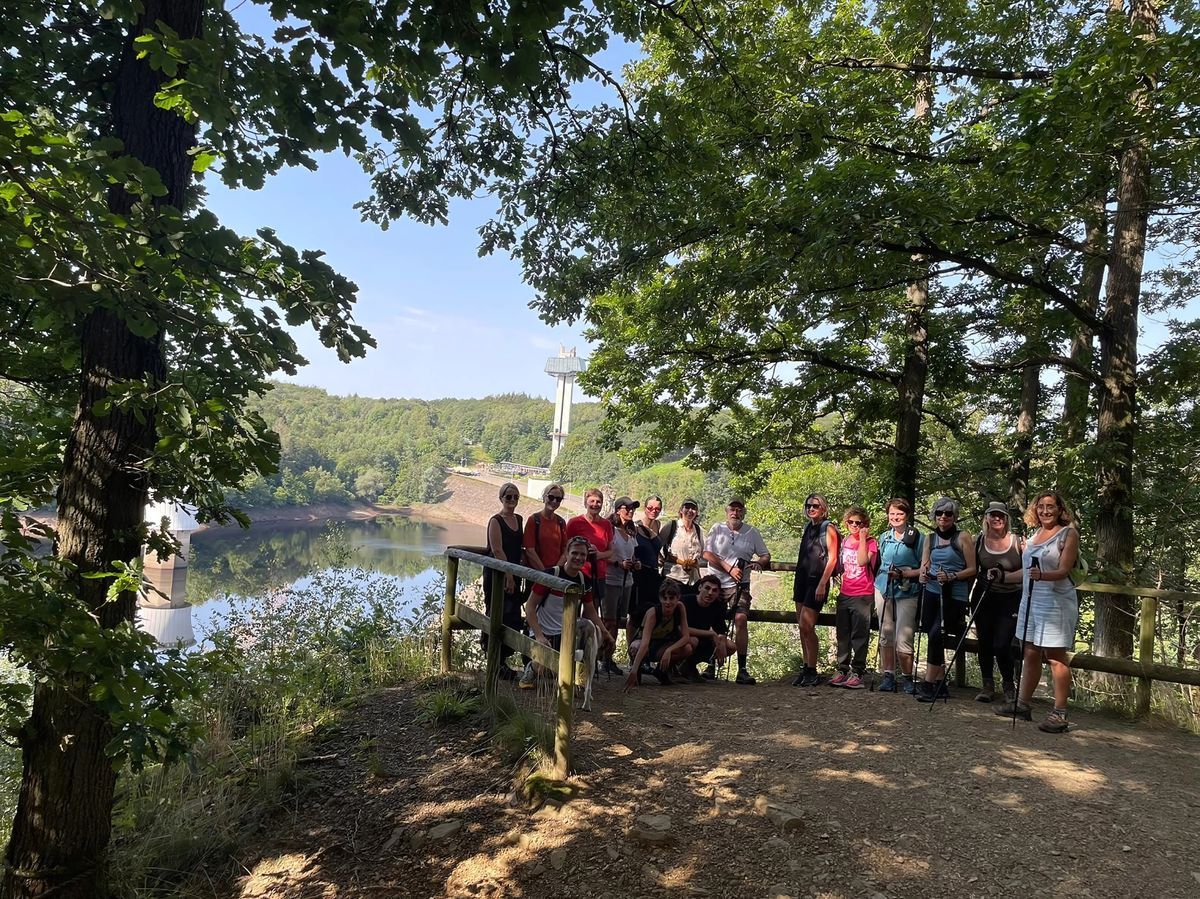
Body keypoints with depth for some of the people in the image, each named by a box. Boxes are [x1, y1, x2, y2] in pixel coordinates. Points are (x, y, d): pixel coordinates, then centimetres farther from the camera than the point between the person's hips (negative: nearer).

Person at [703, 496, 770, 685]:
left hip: (739, 585, -1)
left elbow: (766, 555, 15)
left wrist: (760, 563, -9)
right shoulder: (717, 529, 4)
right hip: (716, 583, 1)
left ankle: (742, 669, -15)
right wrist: (729, 569, -11)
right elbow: (707, 554, -4)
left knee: (740, 620, -17)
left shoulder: (752, 532, 7)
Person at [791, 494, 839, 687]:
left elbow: (832, 558, -10)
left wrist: (822, 584, -17)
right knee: (802, 626, 8)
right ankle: (806, 669, 16)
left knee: (806, 625, -12)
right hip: (803, 580, 8)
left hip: (817, 581, -8)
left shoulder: (828, 528, -4)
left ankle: (812, 673, -3)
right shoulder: (808, 528, 17)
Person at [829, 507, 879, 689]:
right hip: (844, 594, 6)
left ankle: (857, 673, 3)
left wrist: (862, 538, -18)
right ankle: (842, 670, 16)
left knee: (859, 636, -2)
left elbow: (862, 561, -24)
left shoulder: (870, 542, -4)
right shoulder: (845, 541, 12)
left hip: (862, 595, -6)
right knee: (843, 635, 9)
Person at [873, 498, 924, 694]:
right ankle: (888, 676, 15)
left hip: (907, 592, -5)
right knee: (885, 636, 6)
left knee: (903, 640, -9)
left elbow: (924, 568, -3)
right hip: (884, 589, 5)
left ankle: (907, 678, 9)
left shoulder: (916, 537, -2)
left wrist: (905, 574, -15)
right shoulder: (884, 537, 13)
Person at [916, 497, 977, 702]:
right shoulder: (930, 538, 13)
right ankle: (940, 685, 19)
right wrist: (924, 574, -12)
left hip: (954, 595, -5)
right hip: (932, 593, 5)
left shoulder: (963, 538, -2)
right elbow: (923, 566, 11)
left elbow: (972, 569, -4)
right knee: (936, 638, 7)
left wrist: (951, 576, -18)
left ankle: (928, 684, -10)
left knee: (936, 634, -17)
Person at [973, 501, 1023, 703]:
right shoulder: (979, 541, 2)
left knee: (1002, 645, -8)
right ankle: (987, 685, 23)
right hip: (985, 598, 3)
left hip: (1010, 600, -3)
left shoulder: (1017, 541, -6)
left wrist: (1004, 577, -18)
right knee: (984, 643, 6)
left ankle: (1008, 684, 18)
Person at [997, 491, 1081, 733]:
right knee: (1030, 653, 11)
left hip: (1056, 602, -7)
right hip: (1031, 600, 7)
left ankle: (1059, 714, -1)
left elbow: (1063, 570, -14)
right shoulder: (1033, 535, 15)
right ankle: (1023, 704, 18)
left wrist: (1042, 576, -31)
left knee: (1056, 657, -5)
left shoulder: (1068, 533, -5)